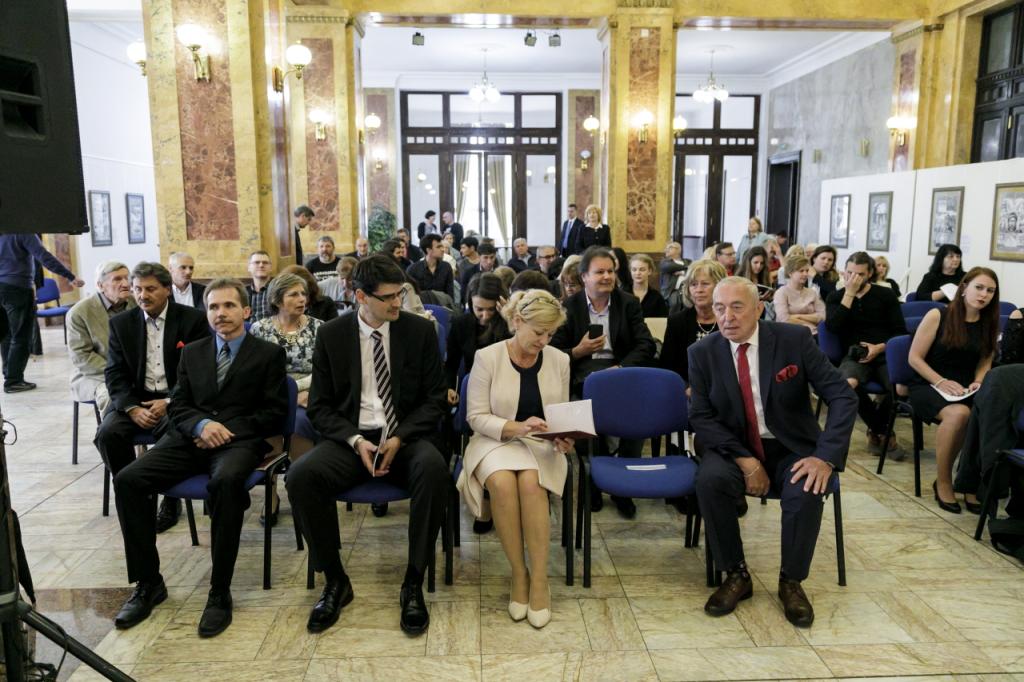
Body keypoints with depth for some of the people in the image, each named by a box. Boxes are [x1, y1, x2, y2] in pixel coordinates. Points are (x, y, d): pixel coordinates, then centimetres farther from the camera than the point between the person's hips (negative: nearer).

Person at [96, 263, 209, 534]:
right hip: (135, 398, 4)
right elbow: (114, 374, 4)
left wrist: (170, 403, -17)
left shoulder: (194, 319, -3)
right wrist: (132, 408, -13)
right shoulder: (121, 323, 8)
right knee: (107, 433, -23)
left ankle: (172, 499, -9)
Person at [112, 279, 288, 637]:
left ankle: (220, 592, -25)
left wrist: (226, 430, -11)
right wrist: (202, 424, -10)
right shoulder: (192, 352, 21)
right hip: (190, 439, 5)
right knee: (127, 480, -20)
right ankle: (148, 583, -6)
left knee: (226, 482, -38)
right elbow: (177, 406, 14)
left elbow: (275, 413, 2)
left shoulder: (268, 353, 8)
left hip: (240, 440, -4)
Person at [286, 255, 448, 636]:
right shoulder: (331, 335, 3)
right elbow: (319, 405, 4)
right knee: (301, 476, -28)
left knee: (434, 469, -34)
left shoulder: (420, 330, 2)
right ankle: (335, 581, -7)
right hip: (350, 438, 1)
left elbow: (435, 399, 2)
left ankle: (413, 584, -18)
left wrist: (399, 439, -14)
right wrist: (355, 440, -14)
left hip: (405, 438, -1)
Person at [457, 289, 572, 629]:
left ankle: (539, 581, -20)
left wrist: (563, 438, -11)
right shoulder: (487, 357, -6)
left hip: (541, 444, 2)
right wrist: (516, 427, -22)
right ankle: (519, 574, -15)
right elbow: (476, 417, -7)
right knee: (502, 482, -35)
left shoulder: (559, 360, 4)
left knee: (530, 482, -33)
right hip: (496, 441, -1)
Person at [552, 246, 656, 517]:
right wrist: (578, 351, -14)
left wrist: (621, 368, -15)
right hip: (582, 374, -1)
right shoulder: (569, 307, 8)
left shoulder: (629, 304, 11)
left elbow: (646, 345, 1)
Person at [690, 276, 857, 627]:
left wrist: (827, 456, -22)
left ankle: (791, 581, -3)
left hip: (792, 448, -1)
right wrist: (745, 460, -19)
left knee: (807, 491, -31)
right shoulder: (703, 352, -6)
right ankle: (736, 575, -6)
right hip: (734, 448, 1)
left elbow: (842, 396, -10)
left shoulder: (794, 339, -9)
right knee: (709, 480, -29)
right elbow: (700, 417, -6)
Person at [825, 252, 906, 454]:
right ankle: (883, 430, -8)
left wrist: (880, 347, -13)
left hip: (885, 353, 1)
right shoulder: (836, 297, 11)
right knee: (848, 384, -37)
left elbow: (901, 332, 6)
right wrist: (849, 293, -9)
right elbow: (832, 327, -9)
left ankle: (875, 429, 1)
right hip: (854, 355, 0)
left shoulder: (886, 295, 10)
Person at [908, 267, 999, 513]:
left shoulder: (989, 324, 11)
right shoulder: (937, 316, -4)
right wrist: (941, 382, -16)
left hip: (964, 391, 4)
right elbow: (914, 358, -5)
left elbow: (985, 363, 16)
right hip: (927, 387, -4)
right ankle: (943, 482, -18)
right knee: (959, 413, -37)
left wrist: (978, 382, -6)